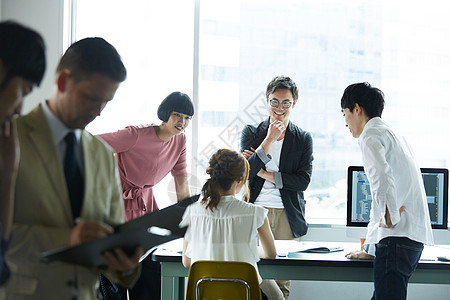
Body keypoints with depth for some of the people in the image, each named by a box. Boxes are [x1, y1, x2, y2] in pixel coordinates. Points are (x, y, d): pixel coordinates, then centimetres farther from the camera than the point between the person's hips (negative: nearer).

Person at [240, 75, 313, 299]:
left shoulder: (303, 138, 7)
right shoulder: (251, 132, 8)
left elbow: (303, 180, -3)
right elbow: (245, 173, -6)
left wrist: (265, 173, -7)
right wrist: (269, 139, -11)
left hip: (287, 216, 0)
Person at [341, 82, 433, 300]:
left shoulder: (370, 136, -3)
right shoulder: (393, 135, 27)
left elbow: (382, 176, -26)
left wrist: (390, 220, -16)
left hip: (397, 237, -9)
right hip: (415, 236, 9)